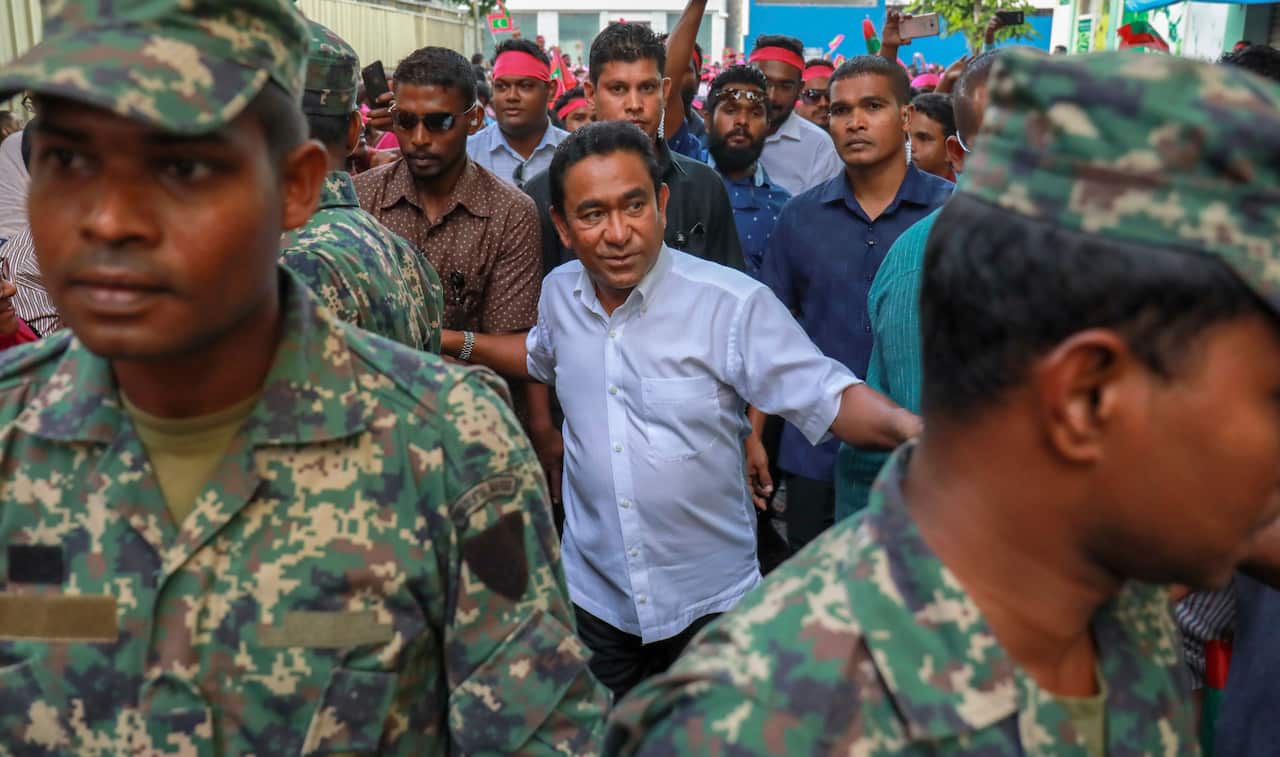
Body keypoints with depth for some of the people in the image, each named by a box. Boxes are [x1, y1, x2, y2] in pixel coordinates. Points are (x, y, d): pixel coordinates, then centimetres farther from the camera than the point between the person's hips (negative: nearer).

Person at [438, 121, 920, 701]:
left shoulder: (732, 304, -20)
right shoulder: (559, 291, -2)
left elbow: (827, 396, -18)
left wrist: (906, 427, -36)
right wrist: (454, 342, 11)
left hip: (711, 605, -3)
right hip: (594, 595, 4)